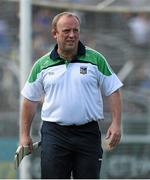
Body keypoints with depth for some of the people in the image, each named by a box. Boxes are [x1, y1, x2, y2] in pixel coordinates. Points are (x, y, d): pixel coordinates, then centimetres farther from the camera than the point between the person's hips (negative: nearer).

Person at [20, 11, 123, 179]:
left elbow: (113, 91, 4)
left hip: (88, 132, 0)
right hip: (54, 133, 0)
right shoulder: (42, 65, 5)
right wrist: (25, 134, 8)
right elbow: (30, 99, 11)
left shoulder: (95, 59, 3)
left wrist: (116, 124, -7)